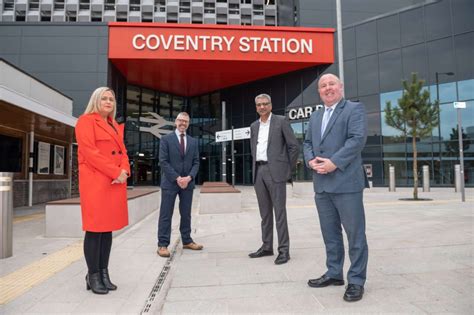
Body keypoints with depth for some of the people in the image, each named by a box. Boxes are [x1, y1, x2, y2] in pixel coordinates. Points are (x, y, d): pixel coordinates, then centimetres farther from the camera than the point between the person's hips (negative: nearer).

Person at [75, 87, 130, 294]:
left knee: (108, 228, 9)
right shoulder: (86, 121, -2)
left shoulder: (115, 126, 21)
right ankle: (93, 277, 9)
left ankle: (104, 274, 18)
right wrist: (115, 172, -16)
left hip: (116, 183, 7)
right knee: (95, 229, -3)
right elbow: (89, 152, -13)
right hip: (95, 182, -7)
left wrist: (124, 171, -4)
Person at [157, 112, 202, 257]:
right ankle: (162, 245, 4)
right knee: (166, 214, -1)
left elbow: (196, 162, 8)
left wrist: (189, 177, -9)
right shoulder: (166, 139, 0)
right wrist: (177, 178, -15)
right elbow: (163, 162, -7)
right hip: (170, 182, -4)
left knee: (186, 214, 11)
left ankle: (187, 241, 22)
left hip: (188, 182, 4)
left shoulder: (193, 141, 12)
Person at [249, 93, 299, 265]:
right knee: (265, 212, 11)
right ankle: (266, 246, 20)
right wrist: (255, 167, 14)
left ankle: (284, 250, 2)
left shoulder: (281, 121, -1)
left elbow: (293, 145, -2)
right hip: (258, 171, 6)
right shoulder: (254, 126, 16)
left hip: (275, 170, -6)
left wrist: (289, 169, -2)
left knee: (279, 211, -5)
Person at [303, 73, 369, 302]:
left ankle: (356, 280, 14)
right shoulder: (315, 116, 21)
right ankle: (334, 274, 28)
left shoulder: (354, 109, 1)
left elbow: (358, 139, -12)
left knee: (355, 233, 1)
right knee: (329, 233, 14)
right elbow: (307, 142, 18)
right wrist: (310, 160, -3)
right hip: (321, 184, 7)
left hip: (346, 182, -6)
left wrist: (334, 162, -20)